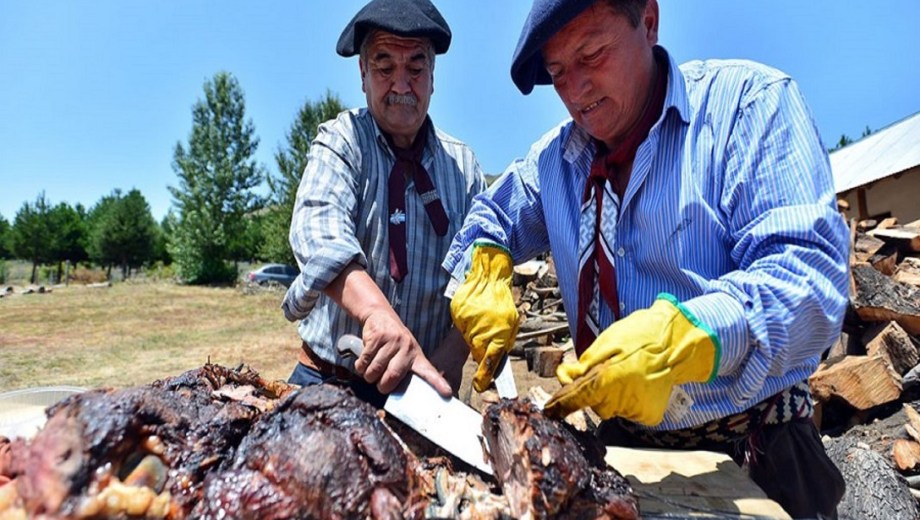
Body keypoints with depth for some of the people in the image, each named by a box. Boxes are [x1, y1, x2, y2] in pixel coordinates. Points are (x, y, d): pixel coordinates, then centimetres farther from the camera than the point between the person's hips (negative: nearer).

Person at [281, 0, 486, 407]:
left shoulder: (463, 165, 1)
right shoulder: (342, 140, -6)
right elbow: (318, 231, -25)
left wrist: (449, 362, -20)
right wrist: (376, 310, -43)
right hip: (327, 381, -1)